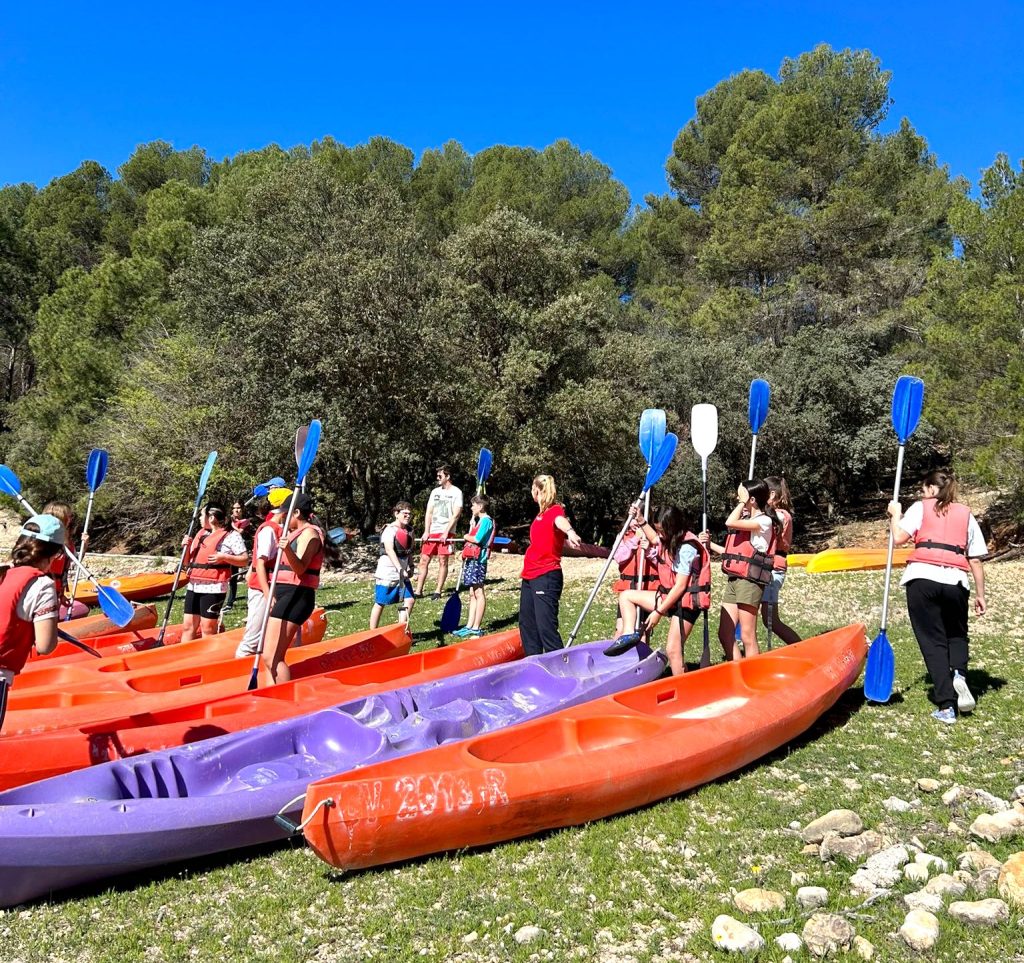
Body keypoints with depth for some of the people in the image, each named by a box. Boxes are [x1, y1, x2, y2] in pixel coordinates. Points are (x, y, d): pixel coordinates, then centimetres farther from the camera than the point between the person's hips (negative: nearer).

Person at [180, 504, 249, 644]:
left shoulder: (231, 536, -5)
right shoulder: (200, 534, 17)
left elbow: (245, 560, -9)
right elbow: (188, 562, 21)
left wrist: (223, 557, -20)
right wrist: (187, 547, 3)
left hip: (213, 588, -7)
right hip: (193, 586, 7)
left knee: (208, 629, -3)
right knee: (188, 627, 9)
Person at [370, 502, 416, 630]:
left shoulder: (409, 530, 9)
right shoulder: (390, 530, -16)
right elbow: (390, 551, -28)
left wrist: (410, 566, 11)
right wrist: (400, 569, -36)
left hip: (402, 574, 7)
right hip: (387, 574, -7)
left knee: (409, 600, 0)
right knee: (380, 604, 2)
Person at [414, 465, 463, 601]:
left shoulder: (456, 492, -1)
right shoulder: (435, 492, 15)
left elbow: (456, 515, -8)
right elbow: (429, 512, 11)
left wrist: (446, 532, -14)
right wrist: (426, 531, 0)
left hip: (445, 532, -5)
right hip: (432, 532, 5)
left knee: (443, 561, -2)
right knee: (424, 560, 2)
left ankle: (438, 591, 5)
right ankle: (418, 591, 6)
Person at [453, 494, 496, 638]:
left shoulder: (486, 520, -10)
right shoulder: (479, 520, 20)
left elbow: (477, 539, -17)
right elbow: (473, 536, 13)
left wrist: (467, 537, -3)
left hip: (478, 559, -10)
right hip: (471, 559, 10)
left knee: (478, 593, -6)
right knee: (472, 594, 10)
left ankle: (476, 628, -4)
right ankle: (469, 626, 13)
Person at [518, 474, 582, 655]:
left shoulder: (555, 510, -12)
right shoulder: (541, 513, 12)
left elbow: (560, 521, -37)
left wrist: (570, 532, -55)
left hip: (546, 577, -9)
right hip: (529, 576, 9)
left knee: (546, 627, -15)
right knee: (527, 625, 14)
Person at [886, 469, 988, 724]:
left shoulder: (921, 507, 10)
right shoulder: (966, 514, 18)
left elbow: (899, 538, -2)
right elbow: (976, 560, 14)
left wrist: (895, 514, 16)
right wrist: (980, 595, 18)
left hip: (922, 577, -2)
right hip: (956, 581, 2)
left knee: (933, 640, 6)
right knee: (957, 634, 24)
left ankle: (946, 705, 0)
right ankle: (958, 673, -6)